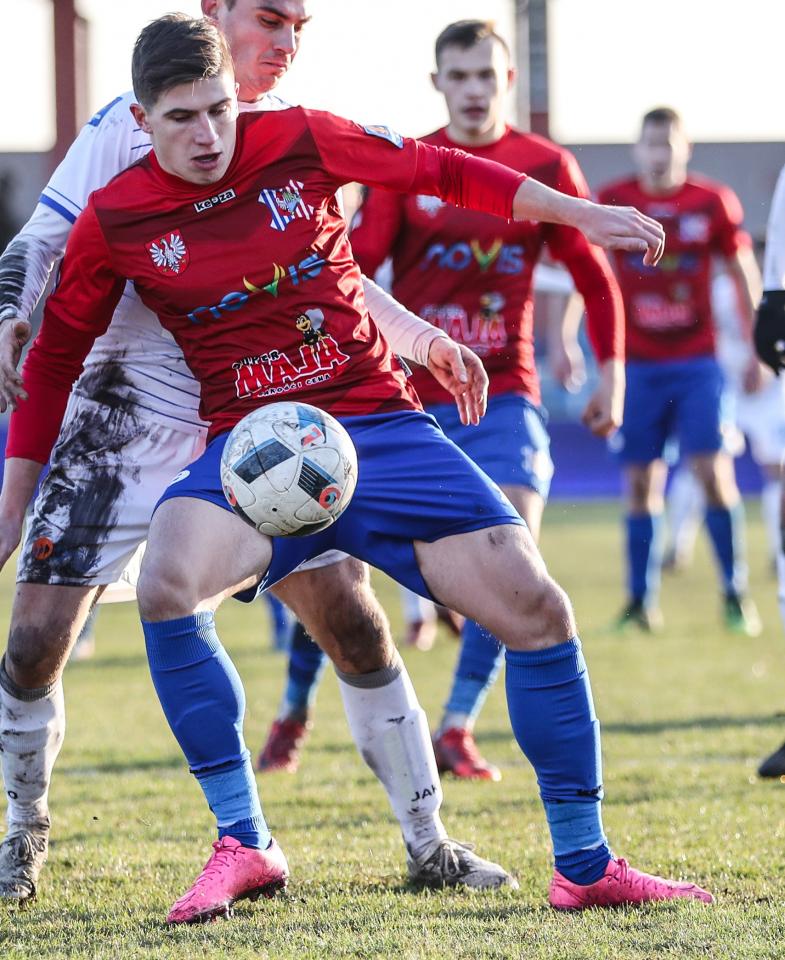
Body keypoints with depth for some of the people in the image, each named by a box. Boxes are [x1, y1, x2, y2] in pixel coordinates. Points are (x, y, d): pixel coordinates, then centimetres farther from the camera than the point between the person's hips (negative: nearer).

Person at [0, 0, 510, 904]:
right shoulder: (130, 126, -4)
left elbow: (326, 278, 18)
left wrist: (422, 340, 5)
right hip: (124, 422, -3)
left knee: (354, 619, -5)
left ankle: (428, 844, 5)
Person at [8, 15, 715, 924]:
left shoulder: (298, 141, -2)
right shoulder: (113, 222, -2)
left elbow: (440, 171, 11)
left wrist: (580, 215, 10)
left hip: (382, 426, 1)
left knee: (538, 612, -11)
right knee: (166, 586, -32)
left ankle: (584, 866, 5)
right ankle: (243, 847, -19)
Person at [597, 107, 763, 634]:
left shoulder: (713, 203, 0)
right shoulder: (613, 202, 0)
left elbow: (744, 276, 9)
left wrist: (757, 350, 9)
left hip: (697, 363, -1)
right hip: (637, 366, 1)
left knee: (713, 473, -10)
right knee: (640, 482, 1)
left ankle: (736, 593, -1)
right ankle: (641, 600, 8)